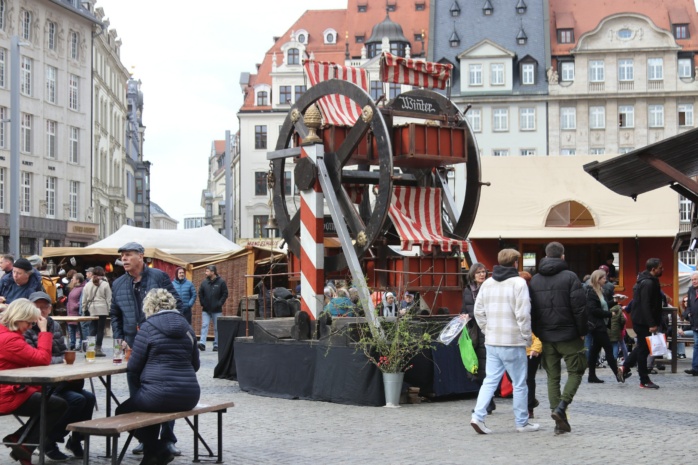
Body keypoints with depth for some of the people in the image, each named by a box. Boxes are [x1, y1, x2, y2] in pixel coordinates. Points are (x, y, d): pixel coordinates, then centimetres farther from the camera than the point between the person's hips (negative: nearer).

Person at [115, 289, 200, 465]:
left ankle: (158, 450, 10)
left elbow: (134, 367, -3)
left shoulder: (148, 327, -4)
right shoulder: (186, 326, 12)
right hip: (189, 398, 7)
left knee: (122, 411, 17)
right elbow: (195, 364, 18)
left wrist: (141, 384, 16)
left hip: (159, 395, -7)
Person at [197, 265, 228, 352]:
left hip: (216, 310, -2)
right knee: (204, 325, -8)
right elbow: (200, 293, 10)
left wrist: (219, 304, -11)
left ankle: (216, 345, 12)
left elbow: (225, 294, -4)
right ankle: (202, 343, -14)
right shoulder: (204, 282, 4)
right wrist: (202, 303, 0)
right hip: (206, 309, 2)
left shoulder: (221, 282, -5)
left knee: (217, 328, 5)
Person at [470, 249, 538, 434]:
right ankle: (522, 422, 14)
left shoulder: (487, 283, 10)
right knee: (519, 383, 6)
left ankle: (478, 416, -3)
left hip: (491, 341, 6)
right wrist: (527, 337, -6)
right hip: (513, 342, -6)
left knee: (490, 380, 10)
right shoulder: (518, 283, -10)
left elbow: (478, 311, 11)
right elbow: (523, 314, -16)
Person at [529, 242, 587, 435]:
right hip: (568, 336, -4)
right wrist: (582, 332, -2)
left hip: (546, 337, 4)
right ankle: (561, 408, -12)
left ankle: (560, 422, 8)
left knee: (553, 377, 10)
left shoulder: (534, 280, 7)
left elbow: (531, 310, 8)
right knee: (575, 373, 8)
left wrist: (538, 333, 14)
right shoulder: (569, 277, -8)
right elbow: (579, 307, -12)